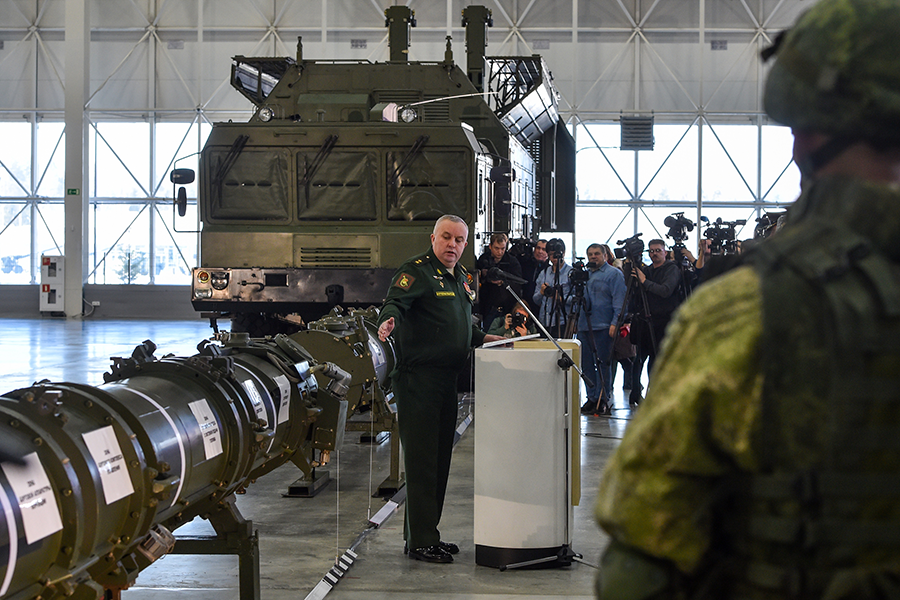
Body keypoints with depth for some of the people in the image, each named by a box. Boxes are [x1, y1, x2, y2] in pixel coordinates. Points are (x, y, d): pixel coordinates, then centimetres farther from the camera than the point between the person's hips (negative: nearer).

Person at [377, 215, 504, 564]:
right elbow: (396, 301, -25)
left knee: (440, 458, 14)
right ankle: (420, 541, -2)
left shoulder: (462, 276, 18)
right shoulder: (417, 271, -9)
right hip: (418, 377, -9)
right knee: (422, 460, -6)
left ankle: (426, 534, 24)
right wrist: (388, 320, -45)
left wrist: (482, 338, 15)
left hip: (447, 378, 9)